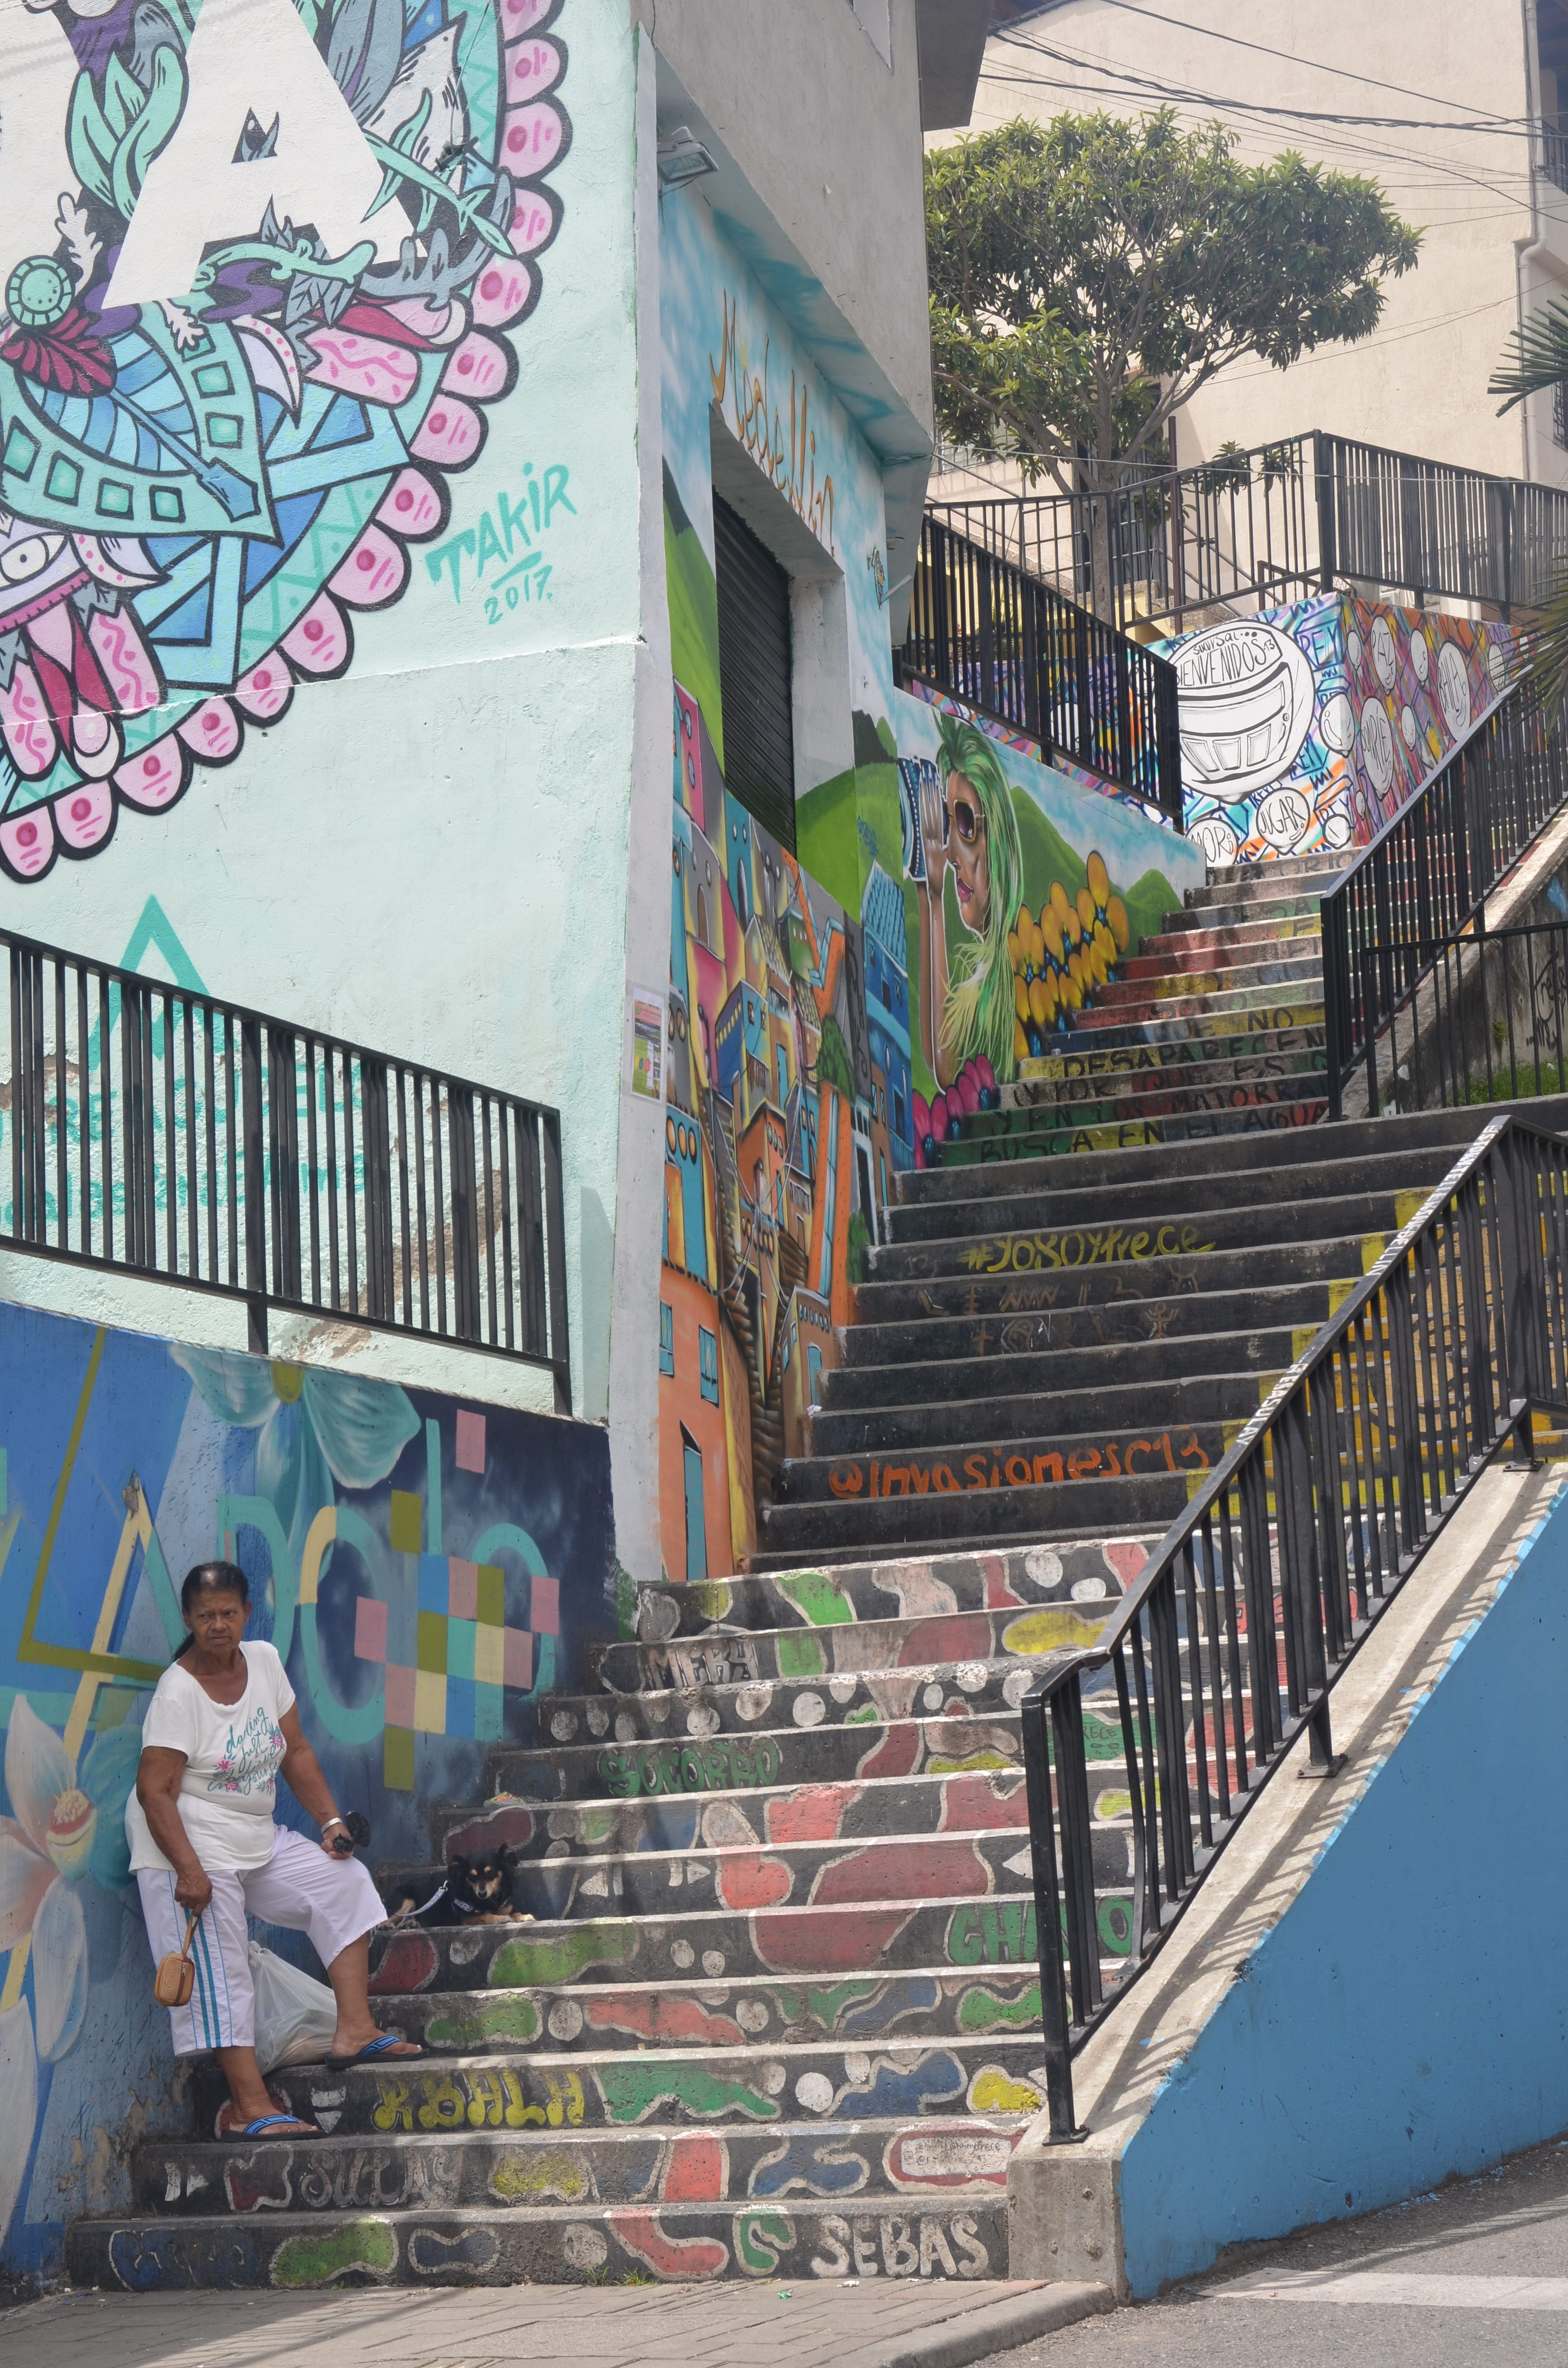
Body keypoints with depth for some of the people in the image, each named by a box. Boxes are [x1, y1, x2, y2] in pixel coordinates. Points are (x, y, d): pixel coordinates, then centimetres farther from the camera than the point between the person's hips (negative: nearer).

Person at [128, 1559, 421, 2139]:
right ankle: (251, 2108, -13)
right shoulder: (178, 1692, -19)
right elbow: (155, 1791, -22)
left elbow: (296, 1753, 10)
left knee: (343, 1880, 5)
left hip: (255, 1840, 8)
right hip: (190, 1842, -8)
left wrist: (331, 1822, 2)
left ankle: (353, 2030, 4)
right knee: (219, 1972, -10)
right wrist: (189, 1870, -30)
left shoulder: (264, 1661, 3)